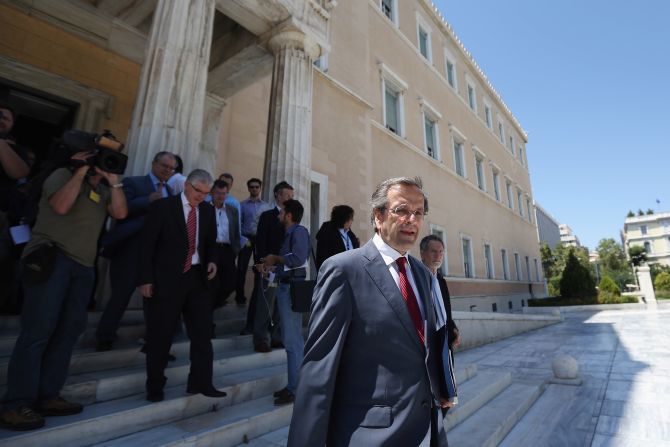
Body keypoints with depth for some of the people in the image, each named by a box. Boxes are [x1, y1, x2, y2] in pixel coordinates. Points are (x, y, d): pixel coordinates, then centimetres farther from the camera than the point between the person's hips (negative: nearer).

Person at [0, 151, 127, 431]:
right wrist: (81, 172, -7)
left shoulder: (104, 190, 16)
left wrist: (114, 180, 0)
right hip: (51, 258, -6)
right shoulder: (63, 175, 3)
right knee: (38, 332, -8)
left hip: (83, 266, 6)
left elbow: (121, 213, 1)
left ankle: (46, 397, 12)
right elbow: (61, 206, -16)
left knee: (68, 331, 4)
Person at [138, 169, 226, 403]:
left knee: (202, 331, 6)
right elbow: (147, 244, -5)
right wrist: (146, 279, -8)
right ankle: (155, 386, 26)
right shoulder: (162, 207, -4)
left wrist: (212, 261, -4)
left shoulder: (208, 210, 8)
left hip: (198, 277, 4)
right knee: (161, 334, 8)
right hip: (167, 277, -4)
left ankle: (201, 382, 19)